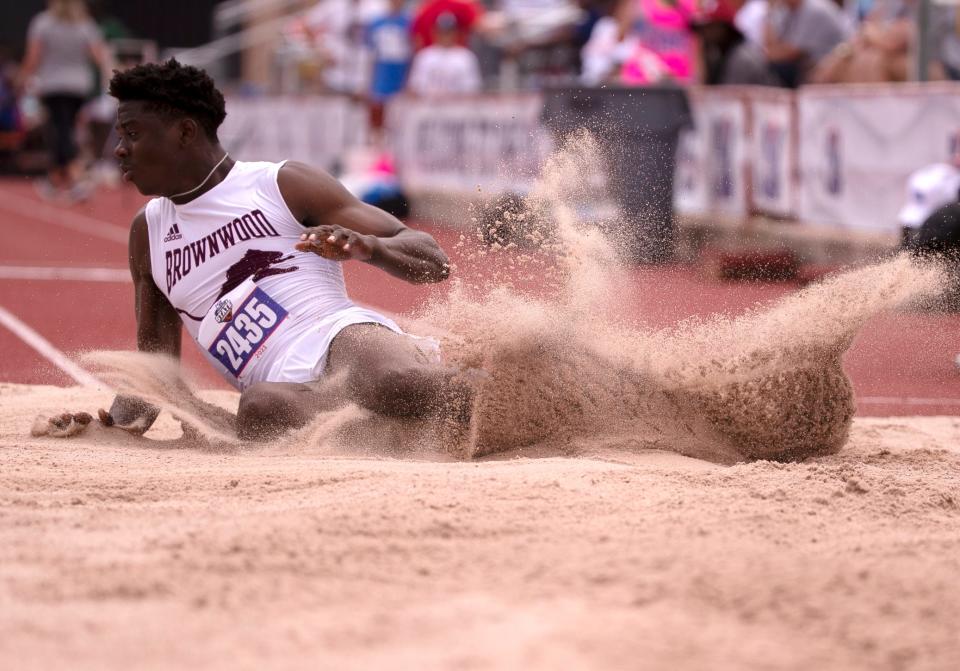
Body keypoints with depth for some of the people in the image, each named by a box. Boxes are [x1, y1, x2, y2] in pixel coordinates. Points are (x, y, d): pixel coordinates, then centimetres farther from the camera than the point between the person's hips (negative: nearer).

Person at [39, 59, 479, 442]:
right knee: (260, 409, -39)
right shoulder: (147, 233, 26)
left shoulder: (283, 186, 11)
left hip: (344, 337, -3)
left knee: (393, 382, -43)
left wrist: (367, 247, -14)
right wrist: (123, 419, 7)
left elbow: (433, 261, 8)